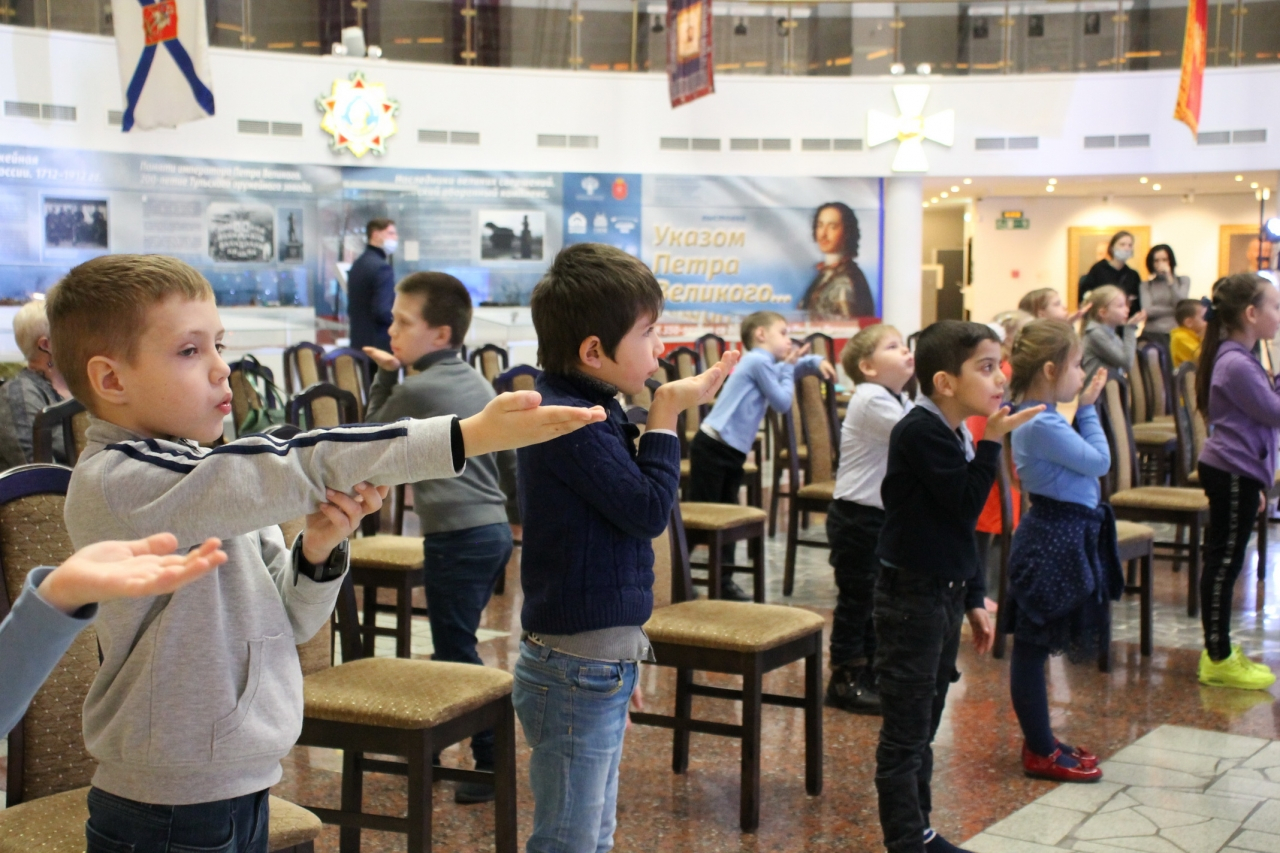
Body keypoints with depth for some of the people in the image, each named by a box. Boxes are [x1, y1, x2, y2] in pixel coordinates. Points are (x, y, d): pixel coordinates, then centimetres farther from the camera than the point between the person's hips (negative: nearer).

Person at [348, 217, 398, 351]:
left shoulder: (358, 264, 13)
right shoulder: (381, 267, -17)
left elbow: (352, 309, 18)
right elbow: (383, 313, -23)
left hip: (359, 342, 10)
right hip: (380, 344, -10)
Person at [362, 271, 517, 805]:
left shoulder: (417, 389, -12)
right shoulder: (478, 385, 12)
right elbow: (512, 461, 16)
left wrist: (385, 378, 9)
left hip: (457, 537, -9)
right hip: (495, 529, 9)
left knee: (456, 652, -2)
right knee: (453, 644, 17)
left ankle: (493, 763, -1)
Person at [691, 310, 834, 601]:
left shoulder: (765, 363, 16)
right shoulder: (758, 361, -13)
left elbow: (796, 363, 35)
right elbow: (783, 403, -11)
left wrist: (816, 360, 15)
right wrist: (788, 368, 1)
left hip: (732, 452, 10)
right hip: (712, 448, -10)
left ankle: (723, 581, 18)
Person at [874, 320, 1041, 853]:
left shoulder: (953, 434, 12)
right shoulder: (920, 431, -17)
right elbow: (966, 505, -21)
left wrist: (973, 600, 20)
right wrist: (992, 441, -19)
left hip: (944, 594, 9)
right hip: (910, 596, -9)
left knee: (924, 728, 17)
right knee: (905, 733, -2)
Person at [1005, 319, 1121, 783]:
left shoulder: (1037, 418, 10)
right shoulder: (1044, 425, -22)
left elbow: (1086, 459, 13)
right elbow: (1099, 461, -16)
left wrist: (1083, 408, 6)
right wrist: (1088, 408, -6)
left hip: (1056, 536, 11)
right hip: (1056, 540, -11)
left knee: (1034, 645, 17)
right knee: (1032, 646, -1)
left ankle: (1041, 740, 28)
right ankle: (1040, 754, 9)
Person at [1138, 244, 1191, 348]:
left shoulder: (1183, 281, 14)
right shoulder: (1146, 285, 11)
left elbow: (1180, 305, -2)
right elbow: (1148, 311, -3)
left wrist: (1169, 278, -3)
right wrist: (1175, 310, -2)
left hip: (1175, 333, 0)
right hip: (1152, 334, 0)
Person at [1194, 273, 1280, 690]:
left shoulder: (1238, 358, 14)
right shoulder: (1237, 365, -19)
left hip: (1235, 473, 10)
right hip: (1232, 475, -10)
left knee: (1223, 562, 14)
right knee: (1224, 563, -3)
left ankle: (1220, 651, 22)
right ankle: (1218, 660, 3)